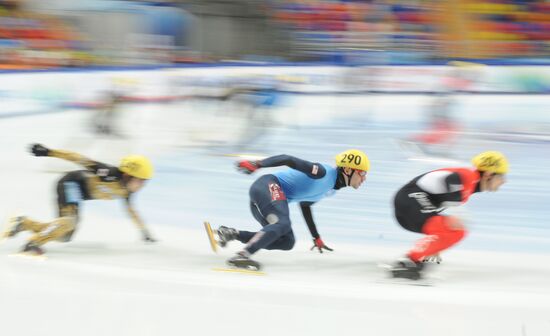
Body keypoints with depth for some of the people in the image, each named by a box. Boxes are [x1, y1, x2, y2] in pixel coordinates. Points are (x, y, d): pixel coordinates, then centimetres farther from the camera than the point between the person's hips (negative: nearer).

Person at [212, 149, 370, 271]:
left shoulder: (331, 189, 17)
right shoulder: (324, 172, -13)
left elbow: (305, 205, 32)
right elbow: (288, 159, -18)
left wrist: (316, 237, 35)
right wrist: (256, 165, -25)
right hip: (269, 186, -10)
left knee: (287, 242, 1)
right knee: (282, 223, -31)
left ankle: (231, 234, -3)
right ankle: (242, 256, -42)